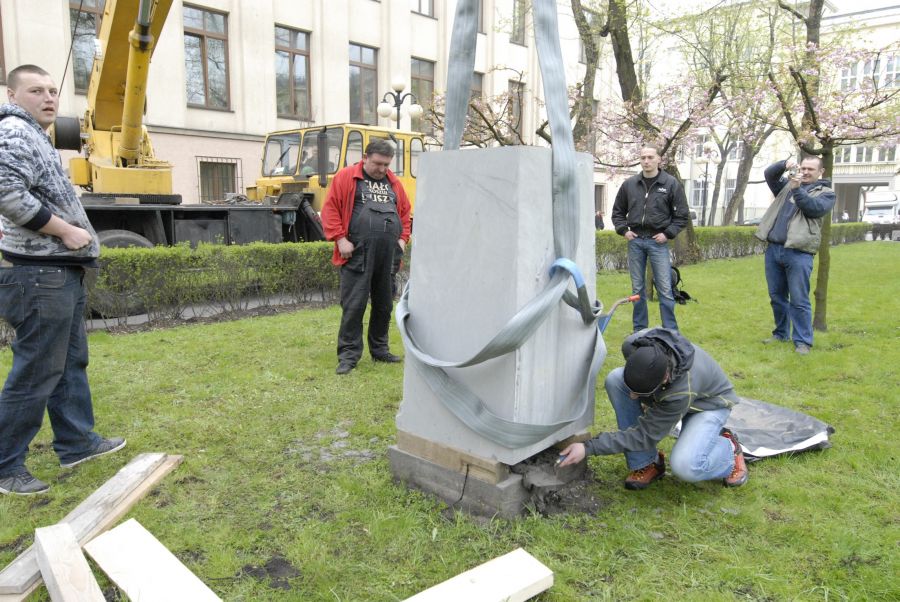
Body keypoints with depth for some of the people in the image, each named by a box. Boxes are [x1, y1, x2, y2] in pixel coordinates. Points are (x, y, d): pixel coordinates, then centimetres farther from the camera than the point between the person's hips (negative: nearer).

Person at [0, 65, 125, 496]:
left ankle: (77, 443, 28)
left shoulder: (36, 136, 20)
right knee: (35, 374, -4)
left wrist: (72, 232, 14)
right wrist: (65, 231, -19)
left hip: (59, 271, 11)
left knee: (70, 364, 17)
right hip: (40, 274, -11)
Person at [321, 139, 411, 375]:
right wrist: (340, 239, -11)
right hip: (358, 255, -5)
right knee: (354, 305, -4)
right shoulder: (346, 177, 0)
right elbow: (330, 208, -4)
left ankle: (379, 349, 26)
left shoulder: (393, 182, 16)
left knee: (384, 305, 13)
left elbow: (405, 212, 23)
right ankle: (348, 354, 4)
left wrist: (403, 238, 11)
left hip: (388, 256, 5)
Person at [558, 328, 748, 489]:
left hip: (708, 401, -6)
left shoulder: (683, 391, -43)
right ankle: (645, 463, -9)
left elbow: (645, 434, -33)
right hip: (666, 393, 6)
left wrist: (589, 448, -35)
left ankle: (728, 448, 4)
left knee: (685, 467, -33)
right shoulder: (632, 345, -30)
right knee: (614, 380, -24)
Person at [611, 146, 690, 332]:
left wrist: (668, 233, -7)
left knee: (665, 289, -2)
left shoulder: (671, 184, -1)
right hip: (635, 241, 3)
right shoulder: (629, 184, 6)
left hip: (658, 241, -3)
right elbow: (618, 211, 16)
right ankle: (639, 330, 19)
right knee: (637, 289, 9)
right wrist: (623, 230, 3)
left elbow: (682, 214, 3)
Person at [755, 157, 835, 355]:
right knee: (776, 296, 12)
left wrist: (797, 189, -17)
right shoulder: (787, 185, 20)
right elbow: (769, 174, 10)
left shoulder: (826, 193, 7)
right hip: (773, 249, 5)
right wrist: (784, 165, -7)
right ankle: (781, 333, 24)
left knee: (799, 300, -5)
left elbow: (814, 208, -10)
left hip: (798, 252, -5)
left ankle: (802, 340, 1)